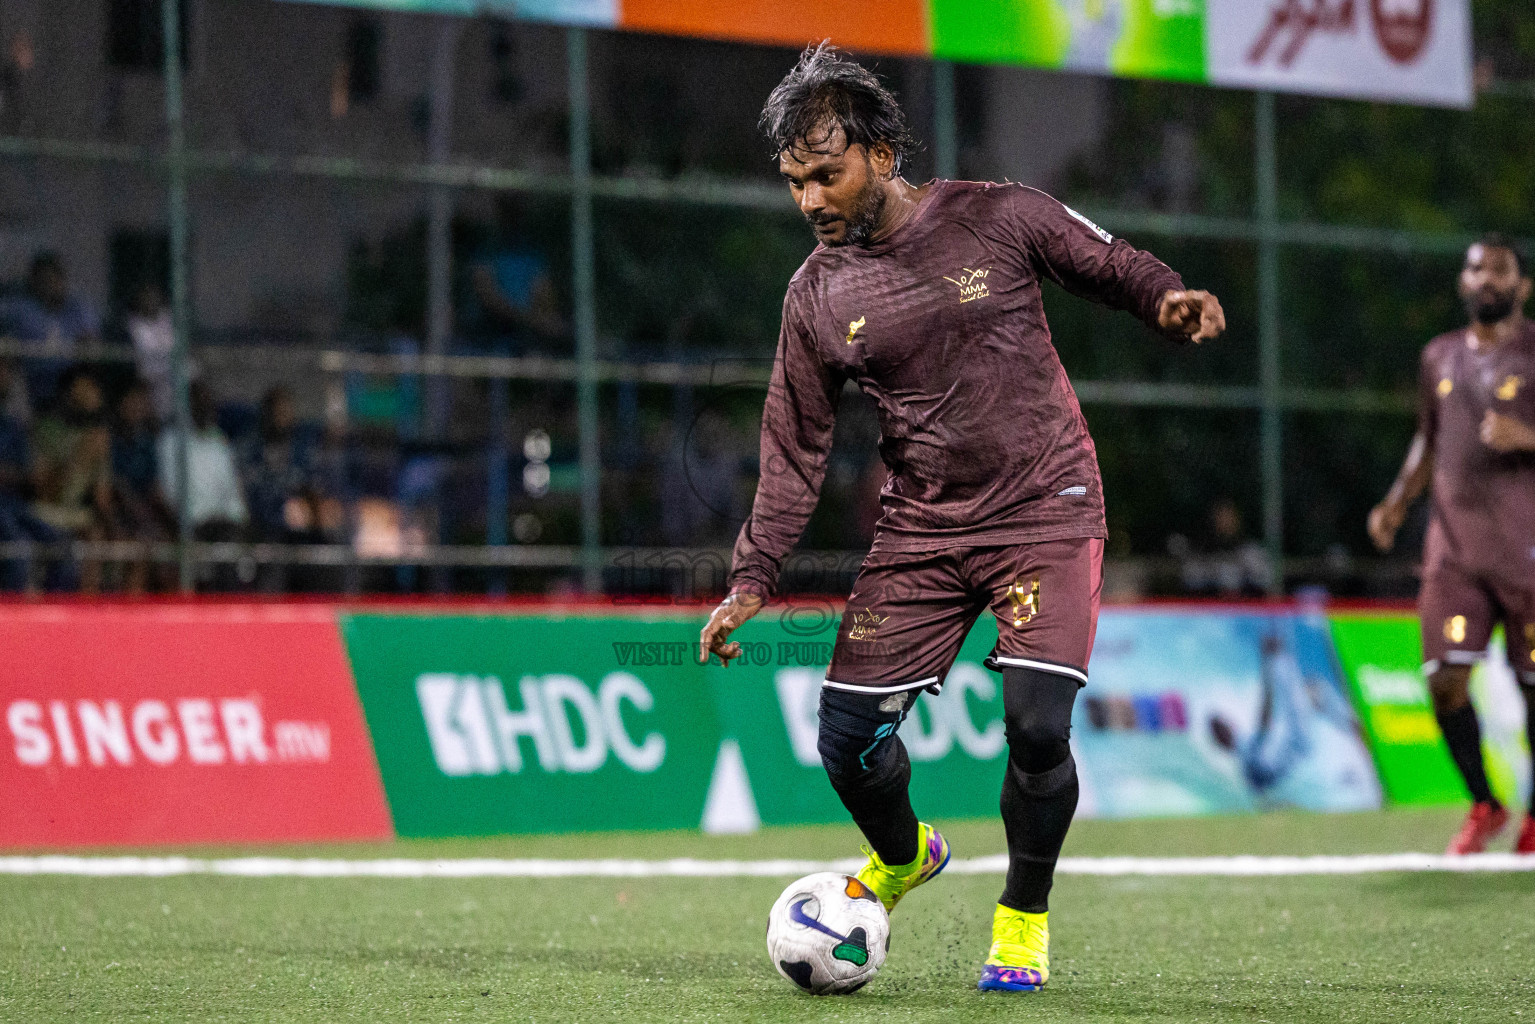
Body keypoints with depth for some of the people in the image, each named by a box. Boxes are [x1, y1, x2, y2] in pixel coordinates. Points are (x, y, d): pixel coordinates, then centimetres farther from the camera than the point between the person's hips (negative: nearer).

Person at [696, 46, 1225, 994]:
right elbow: (795, 450, 6)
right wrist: (753, 579, -1)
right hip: (922, 530, 3)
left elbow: (1112, 265, 5)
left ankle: (1025, 916, 7)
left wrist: (1171, 296, -18)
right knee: (849, 736, -3)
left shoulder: (999, 217, -7)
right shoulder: (817, 295, 1)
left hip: (1047, 511, -3)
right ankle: (903, 856, 32)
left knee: (1036, 723, -19)